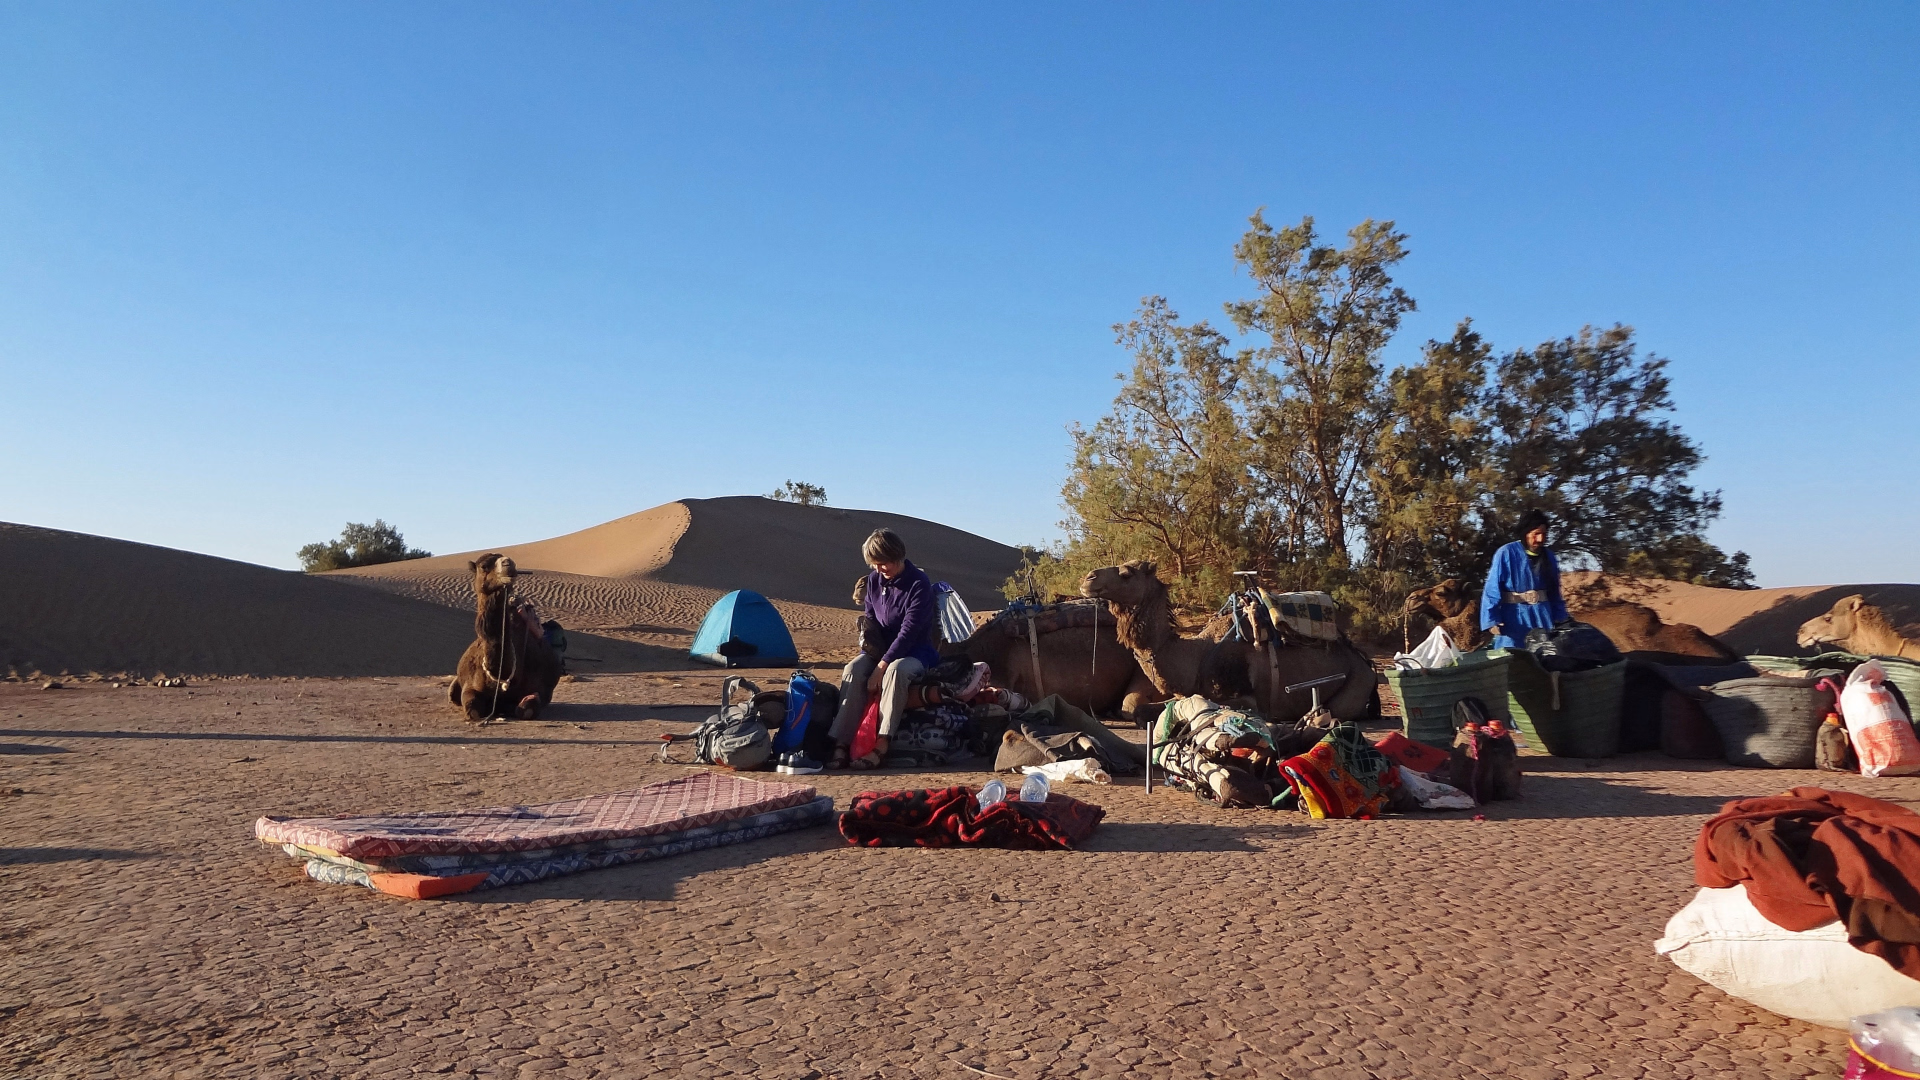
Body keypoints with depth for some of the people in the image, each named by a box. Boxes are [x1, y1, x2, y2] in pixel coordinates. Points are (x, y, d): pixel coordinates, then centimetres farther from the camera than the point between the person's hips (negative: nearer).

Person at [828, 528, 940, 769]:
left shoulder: (919, 584, -17)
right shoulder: (874, 580, 3)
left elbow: (908, 632, -22)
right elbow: (869, 619, 10)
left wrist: (881, 667, -26)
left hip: (915, 652, -5)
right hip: (880, 650, 5)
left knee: (895, 670, -38)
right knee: (853, 669, -26)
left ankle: (881, 746, -41)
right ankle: (840, 743, -32)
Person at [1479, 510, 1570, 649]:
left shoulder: (1548, 556, 9)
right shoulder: (1506, 553, -8)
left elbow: (1555, 592, 17)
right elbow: (1492, 589, -11)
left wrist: (1560, 618, 12)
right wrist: (1492, 620, -17)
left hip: (1543, 620, 5)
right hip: (1514, 621, -5)